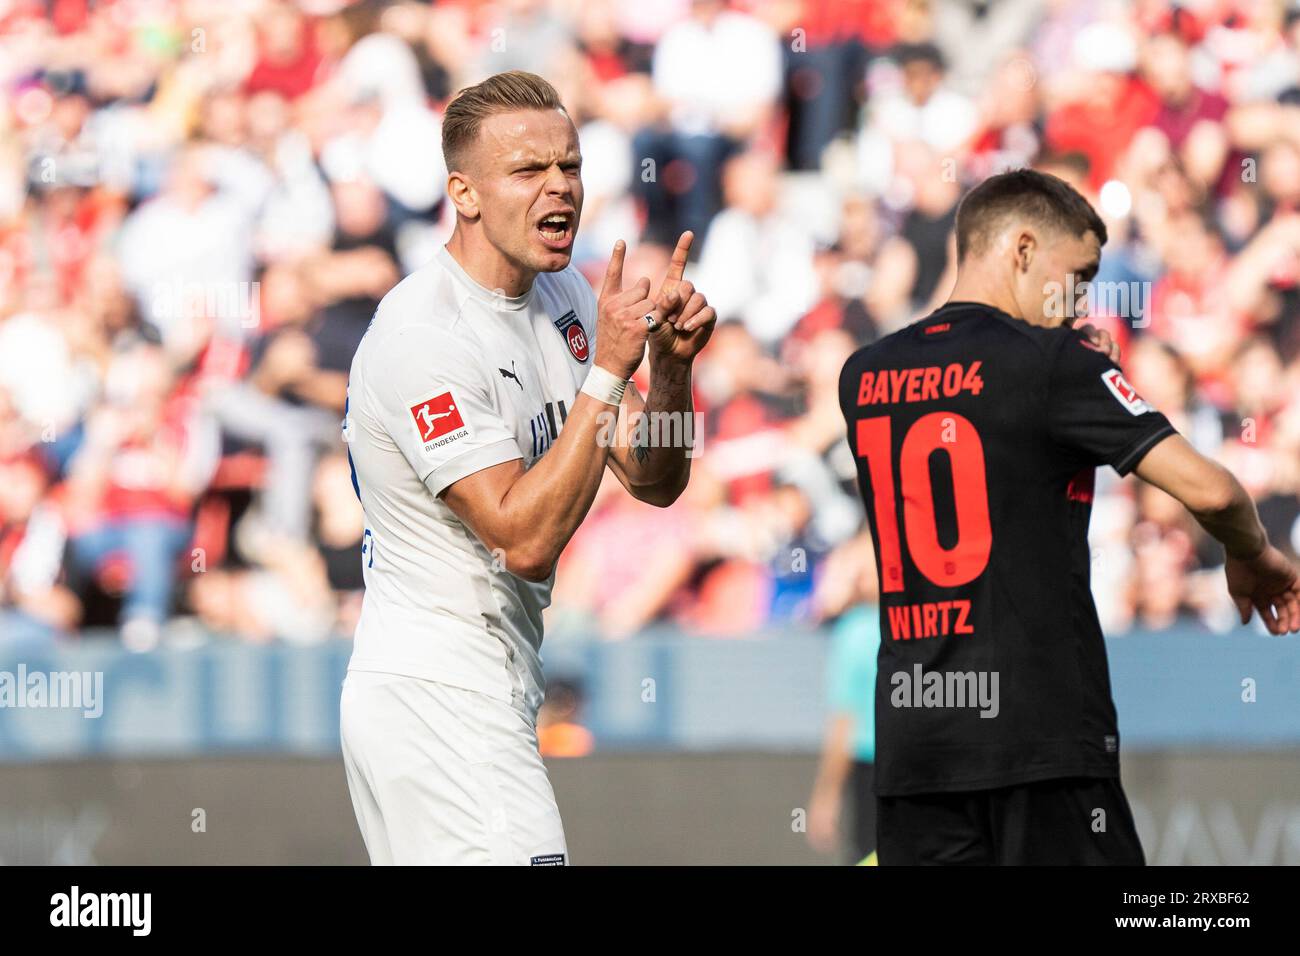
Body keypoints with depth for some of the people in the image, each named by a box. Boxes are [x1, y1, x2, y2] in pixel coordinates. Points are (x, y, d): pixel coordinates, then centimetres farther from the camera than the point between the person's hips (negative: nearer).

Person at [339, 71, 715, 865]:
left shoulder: (562, 296, 9)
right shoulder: (423, 336, -18)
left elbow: (656, 481, 10)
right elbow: (526, 539, -24)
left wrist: (673, 361, -8)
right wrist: (608, 370, -24)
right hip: (439, 702, -9)